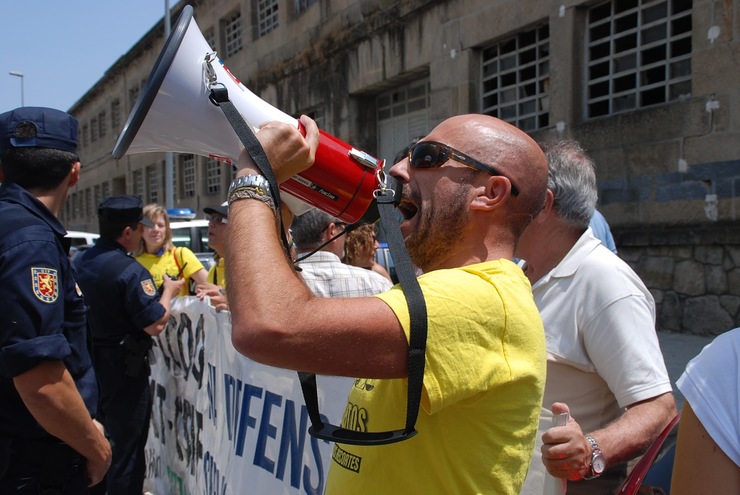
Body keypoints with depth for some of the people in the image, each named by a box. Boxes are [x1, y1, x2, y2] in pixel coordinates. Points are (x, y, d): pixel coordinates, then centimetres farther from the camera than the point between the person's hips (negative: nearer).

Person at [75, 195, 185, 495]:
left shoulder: (82, 262, 3)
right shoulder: (129, 270, -23)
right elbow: (155, 325, -23)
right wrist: (168, 292, -6)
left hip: (89, 364, 8)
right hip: (122, 368, -8)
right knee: (127, 448, 6)